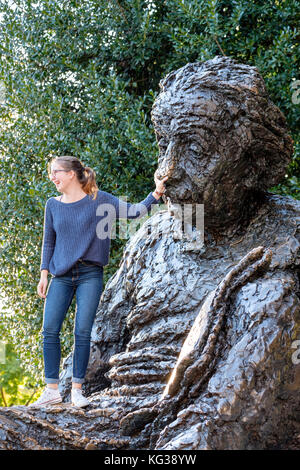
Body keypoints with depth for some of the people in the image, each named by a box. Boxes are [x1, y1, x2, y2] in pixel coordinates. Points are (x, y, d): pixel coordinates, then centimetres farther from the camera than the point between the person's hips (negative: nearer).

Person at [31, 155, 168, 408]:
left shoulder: (99, 200, 1)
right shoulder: (53, 205, 10)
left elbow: (133, 211, -2)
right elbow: (48, 242, 14)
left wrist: (156, 194, -13)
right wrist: (44, 275, 9)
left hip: (90, 275, -3)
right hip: (61, 276, 3)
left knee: (82, 332, -6)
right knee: (50, 330, -6)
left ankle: (77, 389, 3)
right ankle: (52, 389, 0)